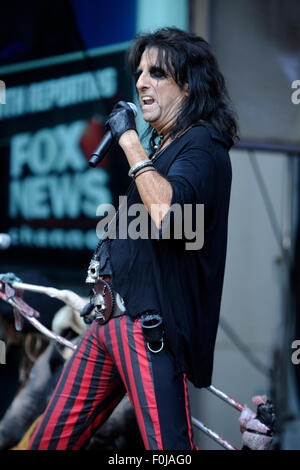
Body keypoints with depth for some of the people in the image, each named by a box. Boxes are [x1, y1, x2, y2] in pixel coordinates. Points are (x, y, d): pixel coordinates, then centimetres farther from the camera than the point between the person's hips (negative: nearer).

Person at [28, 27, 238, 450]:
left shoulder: (204, 145, -7)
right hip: (109, 317, 9)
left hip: (151, 322, -9)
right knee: (50, 440, 9)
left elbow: (168, 215, -26)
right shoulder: (158, 146, 23)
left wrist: (130, 141, -15)